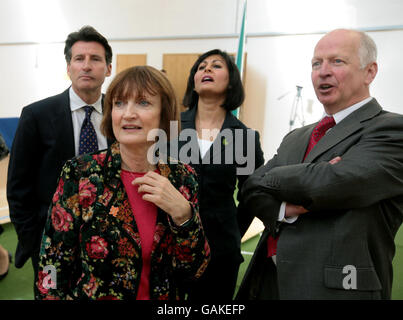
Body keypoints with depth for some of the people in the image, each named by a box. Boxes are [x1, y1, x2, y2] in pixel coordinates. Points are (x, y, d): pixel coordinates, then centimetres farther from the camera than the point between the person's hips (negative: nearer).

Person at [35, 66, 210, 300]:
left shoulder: (183, 178, -11)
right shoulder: (79, 175, -18)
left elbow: (193, 272, -10)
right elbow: (52, 268, -13)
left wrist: (182, 213, -23)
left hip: (164, 297, 2)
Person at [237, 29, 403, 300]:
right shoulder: (296, 138, 12)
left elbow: (332, 184, -25)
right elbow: (252, 188, 3)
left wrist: (272, 177, -7)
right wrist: (284, 208, -19)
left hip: (335, 287, -6)